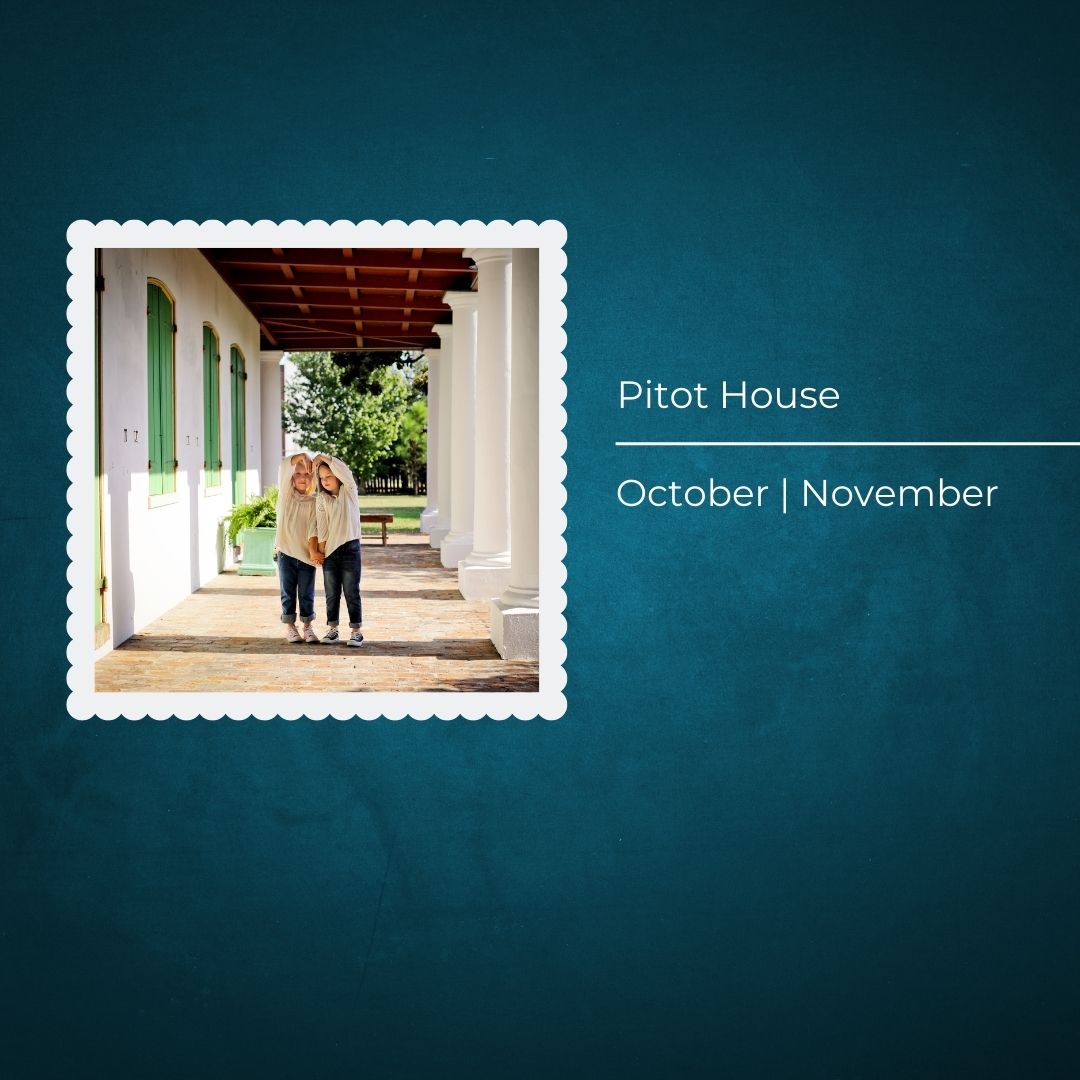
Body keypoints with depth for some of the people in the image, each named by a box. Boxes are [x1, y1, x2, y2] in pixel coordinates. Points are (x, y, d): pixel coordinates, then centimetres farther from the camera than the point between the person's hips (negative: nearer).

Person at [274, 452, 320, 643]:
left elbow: (313, 528, -8)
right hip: (286, 552, 0)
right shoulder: (286, 493, 2)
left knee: (307, 593, 5)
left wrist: (314, 551, -20)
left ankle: (307, 627, 15)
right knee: (288, 592, 6)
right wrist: (301, 456, -24)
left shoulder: (314, 501, 0)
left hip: (306, 554, 0)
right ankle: (289, 627, 15)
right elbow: (283, 467, -12)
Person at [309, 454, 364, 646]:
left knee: (351, 592, -1)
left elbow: (344, 471, -17)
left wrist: (323, 457, -10)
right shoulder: (321, 499, 8)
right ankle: (332, 630, 14)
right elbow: (321, 526, 4)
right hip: (329, 551, 3)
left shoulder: (349, 491, 1)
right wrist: (318, 549, -2)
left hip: (350, 548, -3)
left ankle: (356, 631, 4)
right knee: (331, 593, 7)